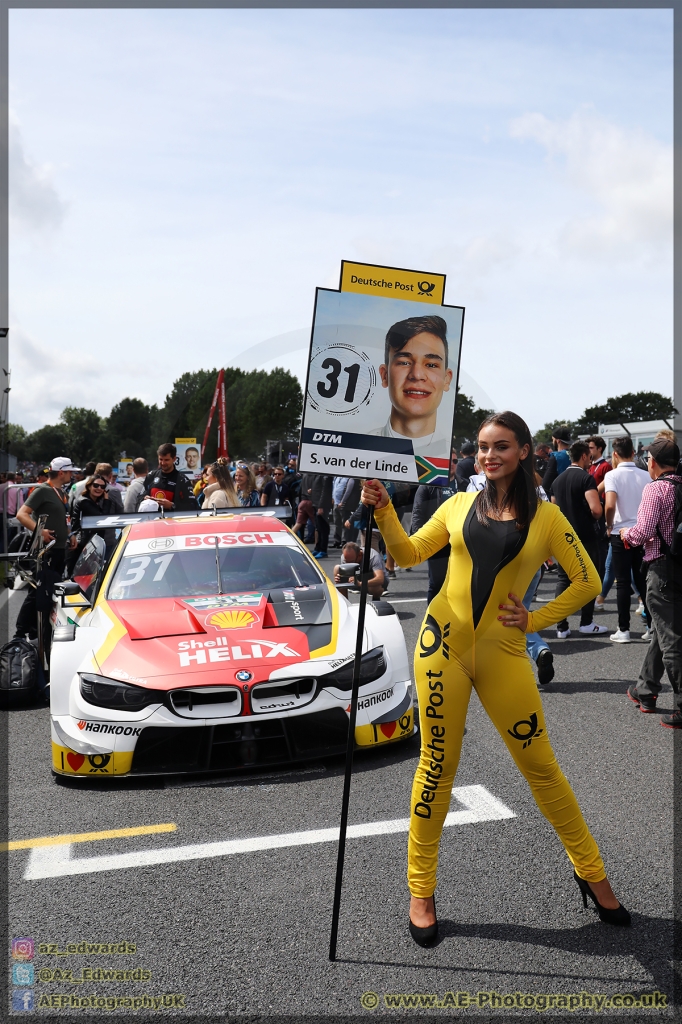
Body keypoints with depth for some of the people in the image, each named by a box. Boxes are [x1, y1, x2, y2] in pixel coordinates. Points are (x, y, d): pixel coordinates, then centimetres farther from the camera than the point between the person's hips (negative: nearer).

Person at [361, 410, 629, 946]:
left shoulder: (546, 516, 1)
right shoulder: (460, 504, 6)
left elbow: (588, 581, 5)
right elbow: (408, 553, 10)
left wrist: (536, 620, -1)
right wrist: (384, 509, -4)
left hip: (502, 653, -1)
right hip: (443, 643, 1)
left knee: (541, 766, 8)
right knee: (438, 766, 6)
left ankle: (593, 875, 27)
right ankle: (421, 893, 18)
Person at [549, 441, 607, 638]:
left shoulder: (558, 480, 10)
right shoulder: (586, 478, -12)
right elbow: (596, 509, -23)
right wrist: (596, 516, -3)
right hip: (585, 537, -6)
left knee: (563, 579, 7)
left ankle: (561, 627, 4)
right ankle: (586, 623, 11)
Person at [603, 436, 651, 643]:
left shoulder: (613, 475, -9)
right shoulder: (646, 476, 2)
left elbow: (610, 505, -22)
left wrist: (609, 525, -6)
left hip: (621, 533, -3)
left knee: (623, 582, 3)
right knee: (643, 580, 12)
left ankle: (623, 630, 3)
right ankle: (652, 626, 14)